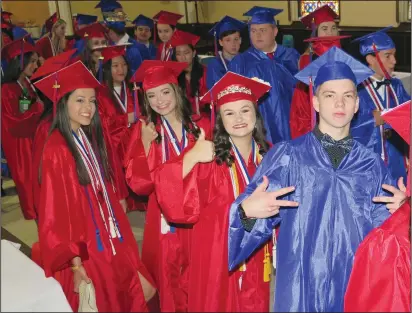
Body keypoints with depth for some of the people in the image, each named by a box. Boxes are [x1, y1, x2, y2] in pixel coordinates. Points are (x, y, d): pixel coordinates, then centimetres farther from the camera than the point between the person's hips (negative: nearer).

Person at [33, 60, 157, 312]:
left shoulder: (91, 140, 5)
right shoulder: (56, 149, -19)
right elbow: (54, 211, -18)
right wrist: (74, 260, -18)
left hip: (108, 240, 7)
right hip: (84, 247, -7)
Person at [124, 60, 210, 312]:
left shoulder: (201, 126, 1)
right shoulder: (144, 130, -1)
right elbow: (139, 184, -10)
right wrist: (146, 144, -19)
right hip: (165, 219, -1)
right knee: (170, 282, 8)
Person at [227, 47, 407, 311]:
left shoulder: (373, 166, 3)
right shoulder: (286, 157, -5)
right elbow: (254, 213, -11)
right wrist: (247, 211, -32)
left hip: (356, 289, 2)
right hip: (299, 289, -2)